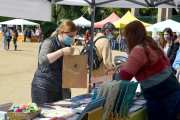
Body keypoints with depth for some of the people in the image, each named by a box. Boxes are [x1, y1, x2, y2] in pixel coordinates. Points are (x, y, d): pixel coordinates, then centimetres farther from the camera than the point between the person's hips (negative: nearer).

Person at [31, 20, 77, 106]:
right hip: (43, 88, -7)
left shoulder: (66, 45, 12)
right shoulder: (49, 43, -12)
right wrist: (62, 51, -31)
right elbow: (42, 60, -31)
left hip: (59, 89, 7)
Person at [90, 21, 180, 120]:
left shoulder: (139, 50, -16)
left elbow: (123, 77, -19)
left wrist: (99, 79, -7)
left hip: (161, 98, -9)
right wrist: (120, 66, 23)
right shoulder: (152, 46, 12)